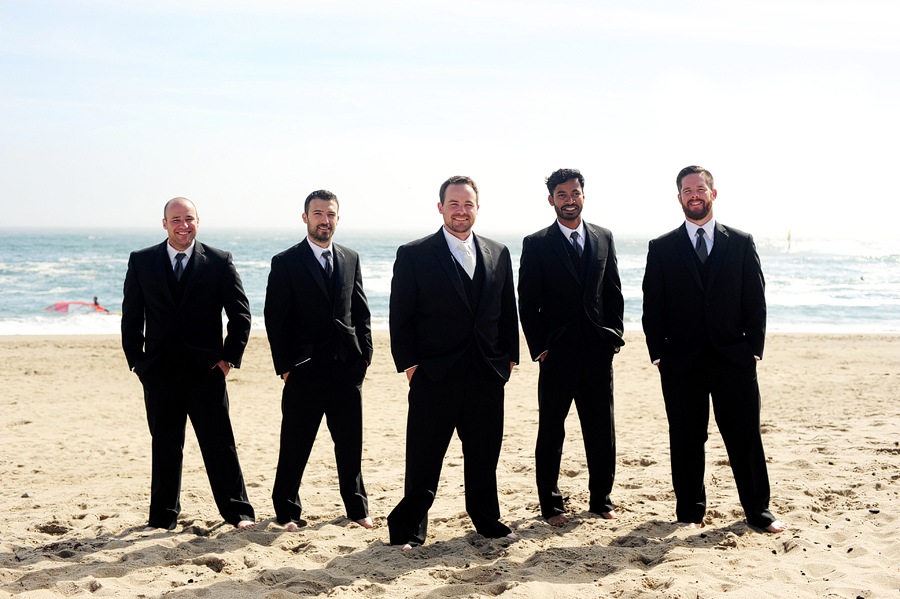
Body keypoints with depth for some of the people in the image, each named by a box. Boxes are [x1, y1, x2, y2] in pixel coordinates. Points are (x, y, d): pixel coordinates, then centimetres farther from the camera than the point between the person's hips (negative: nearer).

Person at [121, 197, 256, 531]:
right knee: (165, 445, 9)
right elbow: (132, 317, 8)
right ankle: (162, 518, 20)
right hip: (159, 371, 2)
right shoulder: (141, 262, 6)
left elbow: (240, 313, 4)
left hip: (206, 369, -1)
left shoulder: (219, 262, 2)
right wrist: (136, 361, 2)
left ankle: (238, 512, 11)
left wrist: (230, 357, -2)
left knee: (220, 443, 1)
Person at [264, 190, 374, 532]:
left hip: (348, 368, 4)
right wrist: (284, 367, -8)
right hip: (304, 371, -3)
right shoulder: (285, 263, -2)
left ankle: (357, 507, 24)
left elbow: (361, 312, 14)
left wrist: (365, 355, 5)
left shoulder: (350, 259, 11)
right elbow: (275, 320, -4)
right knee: (294, 447, 4)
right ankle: (287, 511, 19)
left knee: (351, 444, 10)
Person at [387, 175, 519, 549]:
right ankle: (410, 527, 16)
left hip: (486, 375, 4)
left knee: (485, 453, 13)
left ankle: (487, 519, 29)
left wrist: (509, 357, 7)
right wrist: (408, 363, -9)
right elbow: (401, 317, -3)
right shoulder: (414, 255, -2)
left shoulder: (498, 254, 10)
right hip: (434, 374, -4)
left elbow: (508, 312, 14)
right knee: (424, 456, 3)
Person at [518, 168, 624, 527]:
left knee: (602, 430, 8)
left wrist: (614, 335, 3)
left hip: (598, 351, 3)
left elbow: (614, 294, 13)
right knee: (551, 432, 4)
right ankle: (551, 505, 15)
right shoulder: (536, 245, 0)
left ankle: (601, 499, 22)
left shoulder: (603, 239, 10)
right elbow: (527, 303, -1)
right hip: (557, 353, -3)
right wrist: (539, 347, -6)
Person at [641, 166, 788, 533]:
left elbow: (756, 302, 6)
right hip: (681, 363, 0)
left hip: (734, 359, 0)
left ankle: (758, 510, 18)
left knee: (746, 437, 5)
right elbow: (652, 307, 4)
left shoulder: (741, 243, 7)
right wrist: (659, 354, -3)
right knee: (686, 440, 6)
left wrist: (754, 349, -2)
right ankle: (689, 512, 19)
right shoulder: (662, 249, 6)